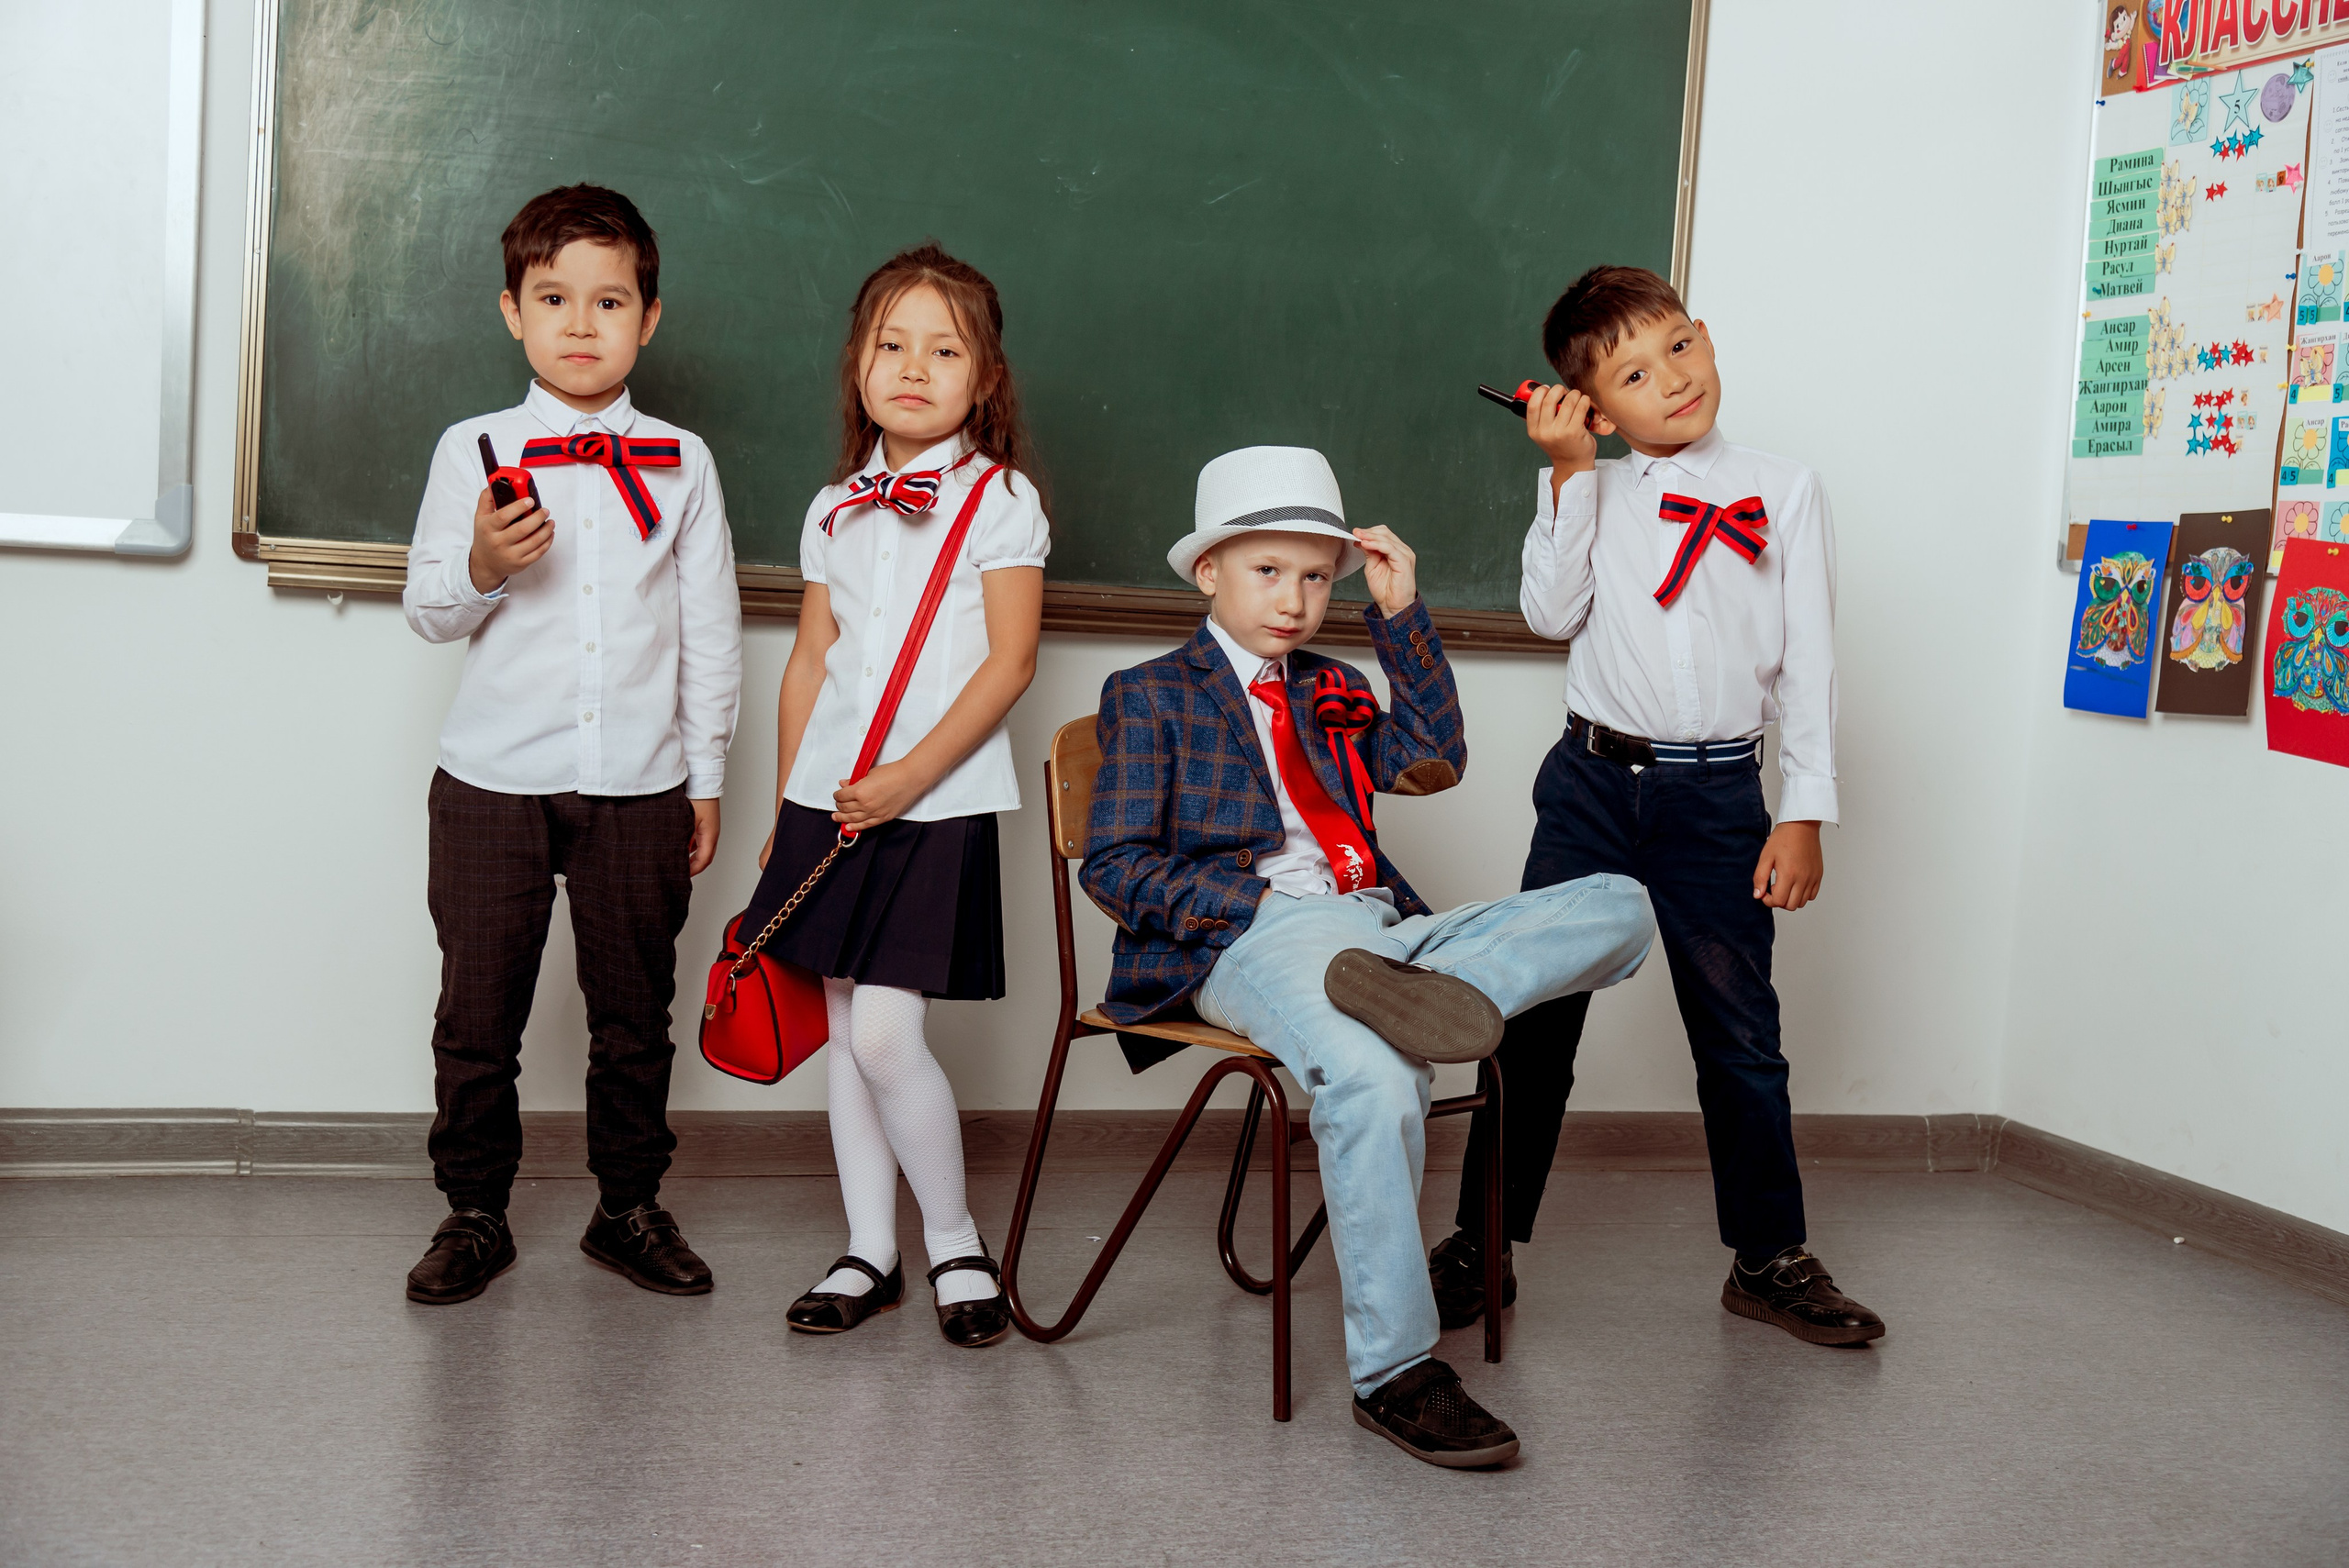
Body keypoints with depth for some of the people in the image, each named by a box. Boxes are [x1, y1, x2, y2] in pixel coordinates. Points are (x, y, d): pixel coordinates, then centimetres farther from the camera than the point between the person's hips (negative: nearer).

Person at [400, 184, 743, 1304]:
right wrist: (482, 567, -15)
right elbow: (427, 612, 6)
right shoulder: (473, 450, 3)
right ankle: (474, 1215, 19)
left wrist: (705, 778, 8)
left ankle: (629, 1208, 23)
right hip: (494, 778, -1)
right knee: (477, 1010, 4)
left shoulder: (681, 462, 6)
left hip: (639, 784, 1)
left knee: (634, 1010, 8)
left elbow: (711, 631, 9)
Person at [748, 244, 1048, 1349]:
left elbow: (1009, 661, -9)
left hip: (937, 800, -5)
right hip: (831, 798, 5)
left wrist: (908, 778, -15)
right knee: (844, 1027, 8)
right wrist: (785, 806, 13)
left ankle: (955, 1242, 8)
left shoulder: (1001, 499, -3)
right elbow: (809, 661, 15)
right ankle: (869, 1253, 19)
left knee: (885, 1033, -11)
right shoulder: (836, 510, 12)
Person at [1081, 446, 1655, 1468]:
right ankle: (1393, 1374, -28)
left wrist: (1401, 614, 12)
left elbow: (1434, 758, 13)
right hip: (1254, 945, -6)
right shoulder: (1150, 696, 12)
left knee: (1618, 907, -12)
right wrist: (1257, 898, -10)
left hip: (1375, 928, 6)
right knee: (1373, 1082, -39)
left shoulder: (1330, 689, 30)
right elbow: (1113, 865, 2)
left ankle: (1423, 988, -36)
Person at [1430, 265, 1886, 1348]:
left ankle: (1770, 1258, 24)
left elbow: (1809, 662, 1)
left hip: (1717, 793, 0)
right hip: (1593, 781, 1)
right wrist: (1569, 472, -11)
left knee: (1739, 1029, 8)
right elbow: (1552, 612, -9)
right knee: (1536, 1019, 5)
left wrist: (1804, 813, -4)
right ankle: (1482, 1249, 16)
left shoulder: (1783, 491, 3)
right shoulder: (1591, 492, 6)